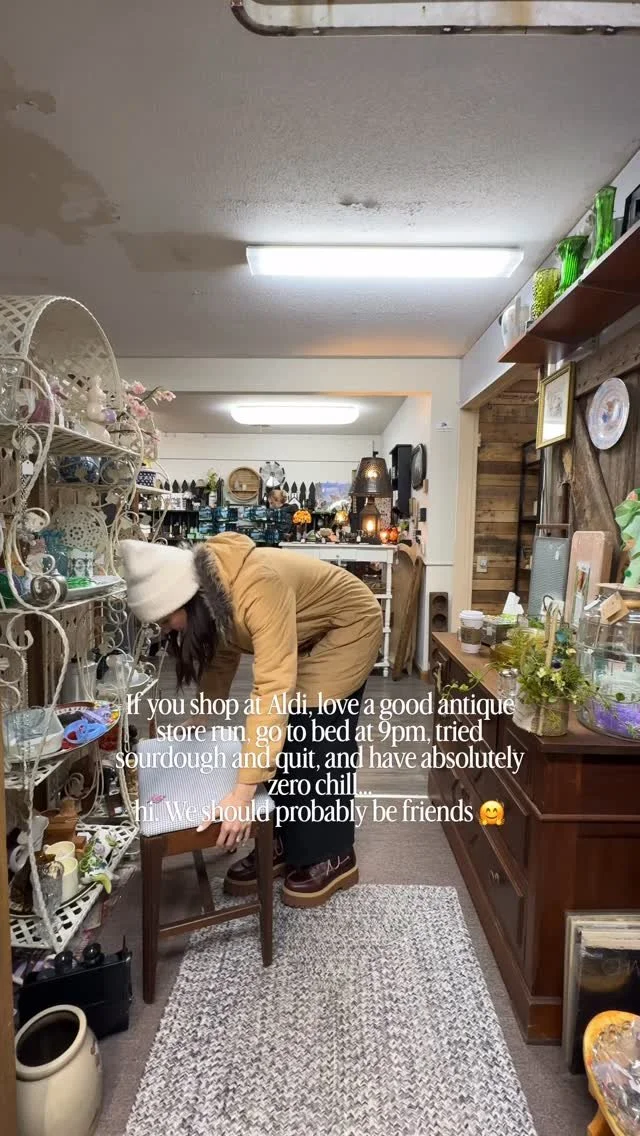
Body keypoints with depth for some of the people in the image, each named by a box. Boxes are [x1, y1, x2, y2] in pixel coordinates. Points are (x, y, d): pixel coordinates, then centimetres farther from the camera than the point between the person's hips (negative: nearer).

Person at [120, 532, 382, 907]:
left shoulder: (258, 587, -40)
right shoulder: (210, 592, -14)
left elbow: (274, 688, -44)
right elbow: (221, 654, 4)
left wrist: (244, 792, -44)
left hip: (349, 626, -7)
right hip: (304, 633, 8)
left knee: (320, 740, -8)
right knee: (284, 737, 5)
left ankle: (333, 857, 10)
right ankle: (285, 844, 20)